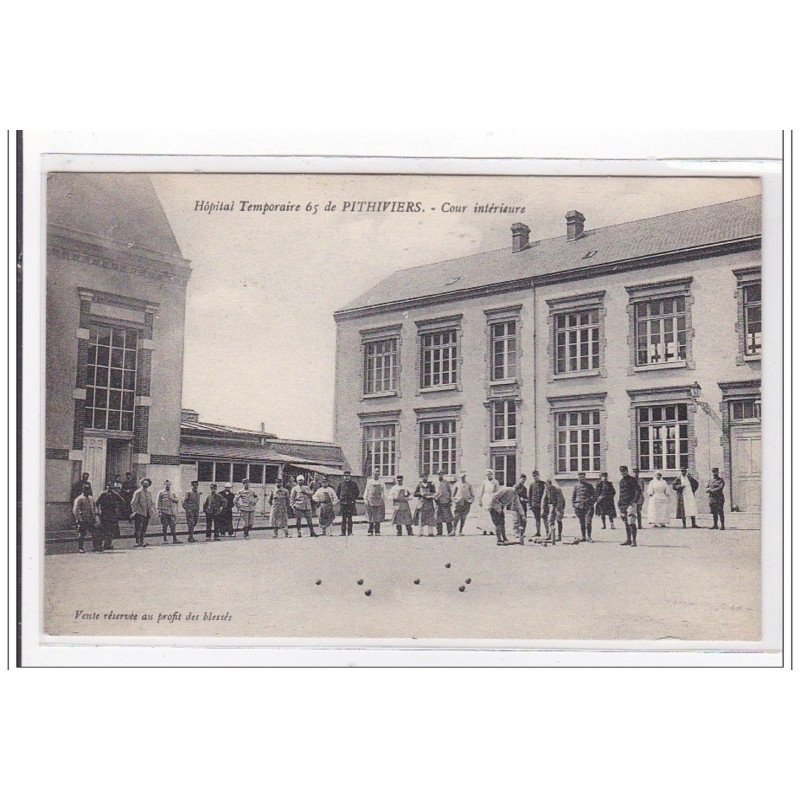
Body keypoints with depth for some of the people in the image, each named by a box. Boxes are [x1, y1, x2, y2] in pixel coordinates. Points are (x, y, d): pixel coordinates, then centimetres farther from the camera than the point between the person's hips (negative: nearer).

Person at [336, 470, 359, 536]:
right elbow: (337, 492, 19)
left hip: (351, 503, -2)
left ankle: (350, 532, 2)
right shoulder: (341, 483, 7)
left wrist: (353, 499, 3)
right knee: (343, 518, 3)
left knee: (350, 518, -1)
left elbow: (357, 492, 9)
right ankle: (343, 532, 6)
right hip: (343, 503, 2)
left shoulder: (353, 483, 2)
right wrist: (340, 499, 9)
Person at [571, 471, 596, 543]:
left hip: (588, 506, -3)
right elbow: (573, 495, 17)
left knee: (588, 522, -9)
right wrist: (573, 504, 8)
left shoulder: (589, 485, 3)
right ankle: (583, 537, 13)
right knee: (582, 523, 7)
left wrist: (592, 503, -4)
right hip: (579, 506, 3)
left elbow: (593, 495, 5)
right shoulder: (576, 485, 10)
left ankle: (588, 537, -1)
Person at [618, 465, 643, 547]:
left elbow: (638, 491, -9)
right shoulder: (621, 481, 18)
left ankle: (634, 541, -11)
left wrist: (635, 501, -17)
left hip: (631, 504, -8)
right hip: (623, 505, 8)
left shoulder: (632, 480, -4)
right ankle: (628, 539, 19)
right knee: (626, 523, 11)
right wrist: (619, 500, 17)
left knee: (631, 523, -13)